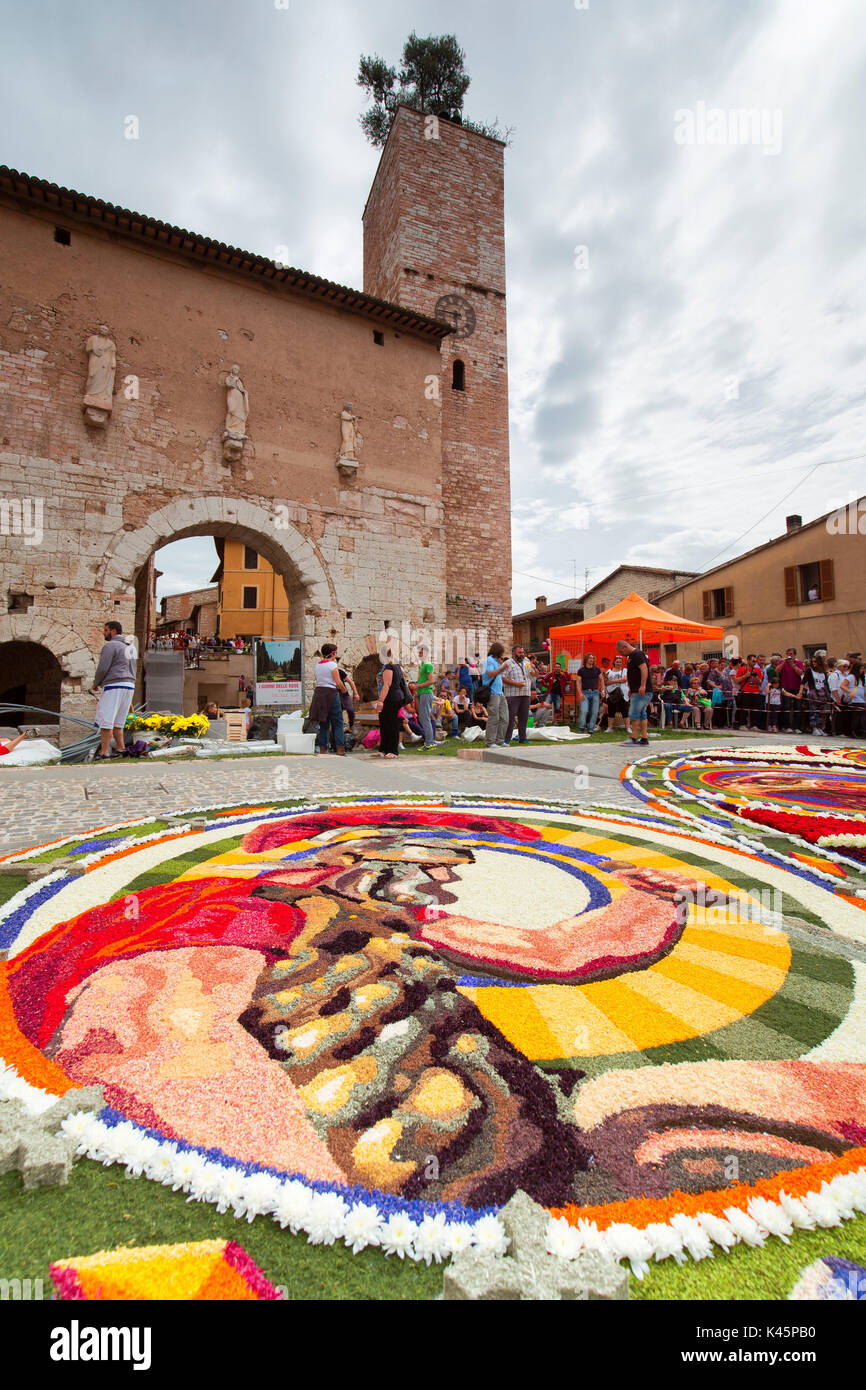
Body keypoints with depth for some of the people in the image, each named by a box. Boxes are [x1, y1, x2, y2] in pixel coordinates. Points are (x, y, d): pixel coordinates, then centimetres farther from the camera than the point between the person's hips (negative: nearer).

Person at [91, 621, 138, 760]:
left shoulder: (110, 646, -8)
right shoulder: (131, 646, 18)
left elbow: (103, 668, -12)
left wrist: (96, 683, 5)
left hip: (114, 686, -8)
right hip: (130, 685, 8)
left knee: (106, 720, -4)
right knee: (117, 721, 15)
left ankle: (104, 753, -4)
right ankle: (121, 749, 14)